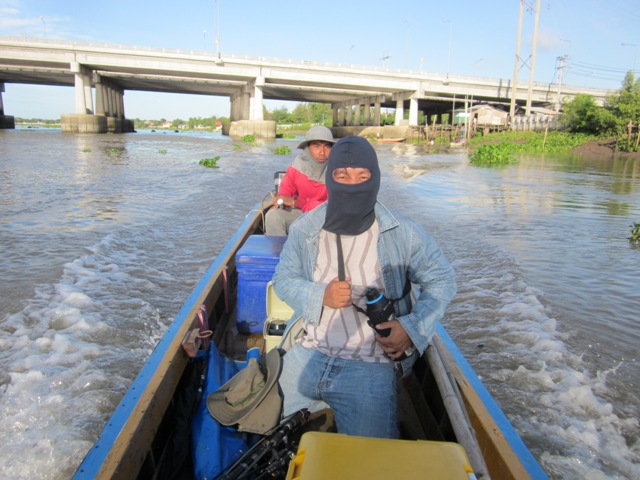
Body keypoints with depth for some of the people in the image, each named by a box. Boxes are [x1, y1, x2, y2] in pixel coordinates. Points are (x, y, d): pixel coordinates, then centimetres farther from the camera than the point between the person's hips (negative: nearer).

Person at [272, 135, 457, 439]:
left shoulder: (403, 234, -6)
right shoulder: (304, 229, 0)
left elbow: (442, 281, 4)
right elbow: (283, 279, 7)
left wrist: (413, 327, -12)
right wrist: (320, 296, -13)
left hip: (370, 365, -2)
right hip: (306, 354, 3)